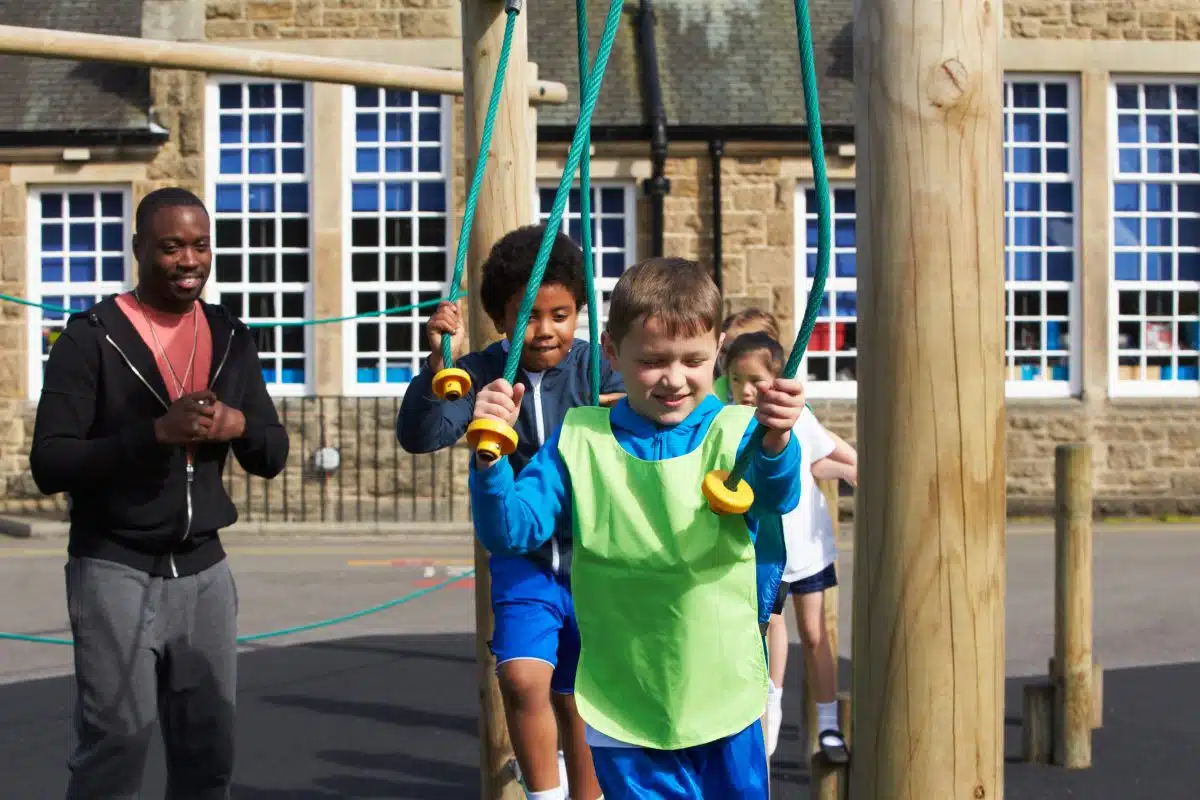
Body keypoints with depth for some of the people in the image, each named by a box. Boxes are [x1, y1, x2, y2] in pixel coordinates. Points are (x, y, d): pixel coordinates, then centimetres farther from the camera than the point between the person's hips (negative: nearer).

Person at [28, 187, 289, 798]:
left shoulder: (230, 338, 10)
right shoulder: (91, 337, -6)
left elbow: (272, 459, 13)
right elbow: (49, 465, -13)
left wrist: (239, 424, -10)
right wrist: (156, 432, -25)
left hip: (203, 570, 5)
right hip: (114, 571, -5)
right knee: (114, 750, -6)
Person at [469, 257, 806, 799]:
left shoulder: (733, 433, -6)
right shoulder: (580, 440, -3)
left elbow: (773, 496, -26)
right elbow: (511, 530, -8)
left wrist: (775, 443, -48)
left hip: (724, 702, 0)